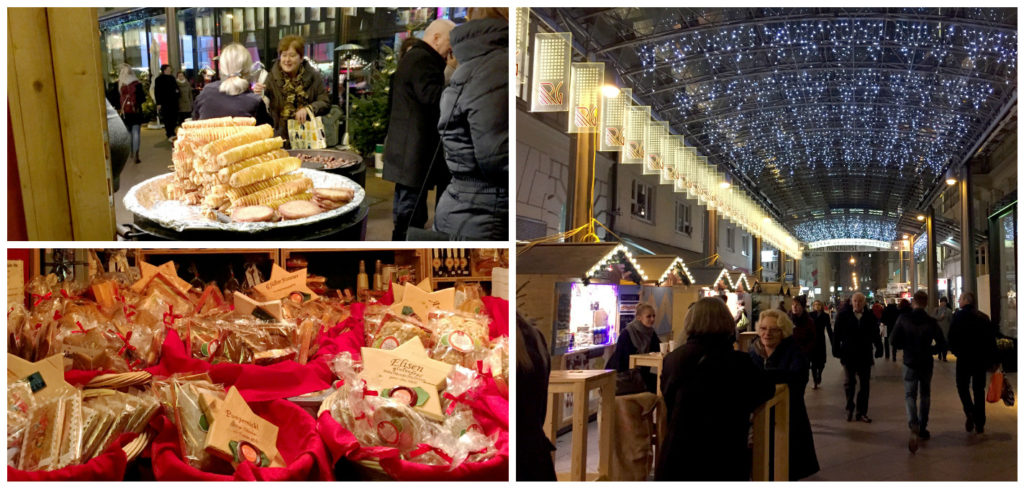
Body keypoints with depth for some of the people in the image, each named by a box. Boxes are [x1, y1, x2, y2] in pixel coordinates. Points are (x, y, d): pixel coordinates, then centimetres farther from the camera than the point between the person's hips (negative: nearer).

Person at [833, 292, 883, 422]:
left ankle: (862, 413, 12)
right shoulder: (843, 316, -3)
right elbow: (837, 335, -2)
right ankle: (849, 409, 24)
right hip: (848, 356, -1)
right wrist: (837, 351, -6)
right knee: (849, 383, 7)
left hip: (865, 356, 1)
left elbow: (875, 335, 5)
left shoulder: (870, 317, -1)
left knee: (865, 385, 4)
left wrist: (879, 350, -2)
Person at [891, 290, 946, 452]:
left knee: (910, 396, 3)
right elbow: (942, 344, -6)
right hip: (926, 363, 1)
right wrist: (929, 348, 12)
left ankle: (914, 426, -22)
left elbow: (894, 341, -9)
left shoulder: (903, 319, -9)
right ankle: (923, 429, 25)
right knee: (925, 396, 19)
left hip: (909, 363, -1)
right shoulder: (931, 322, -7)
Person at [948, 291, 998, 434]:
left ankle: (970, 412, -13)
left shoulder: (958, 316, -9)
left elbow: (952, 337, -13)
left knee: (962, 387, 10)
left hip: (964, 358, -4)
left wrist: (955, 351, 5)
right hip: (981, 359, 4)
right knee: (979, 389, 11)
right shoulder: (983, 317, 5)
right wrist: (991, 359, 9)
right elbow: (992, 339, 5)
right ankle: (980, 424, 11)